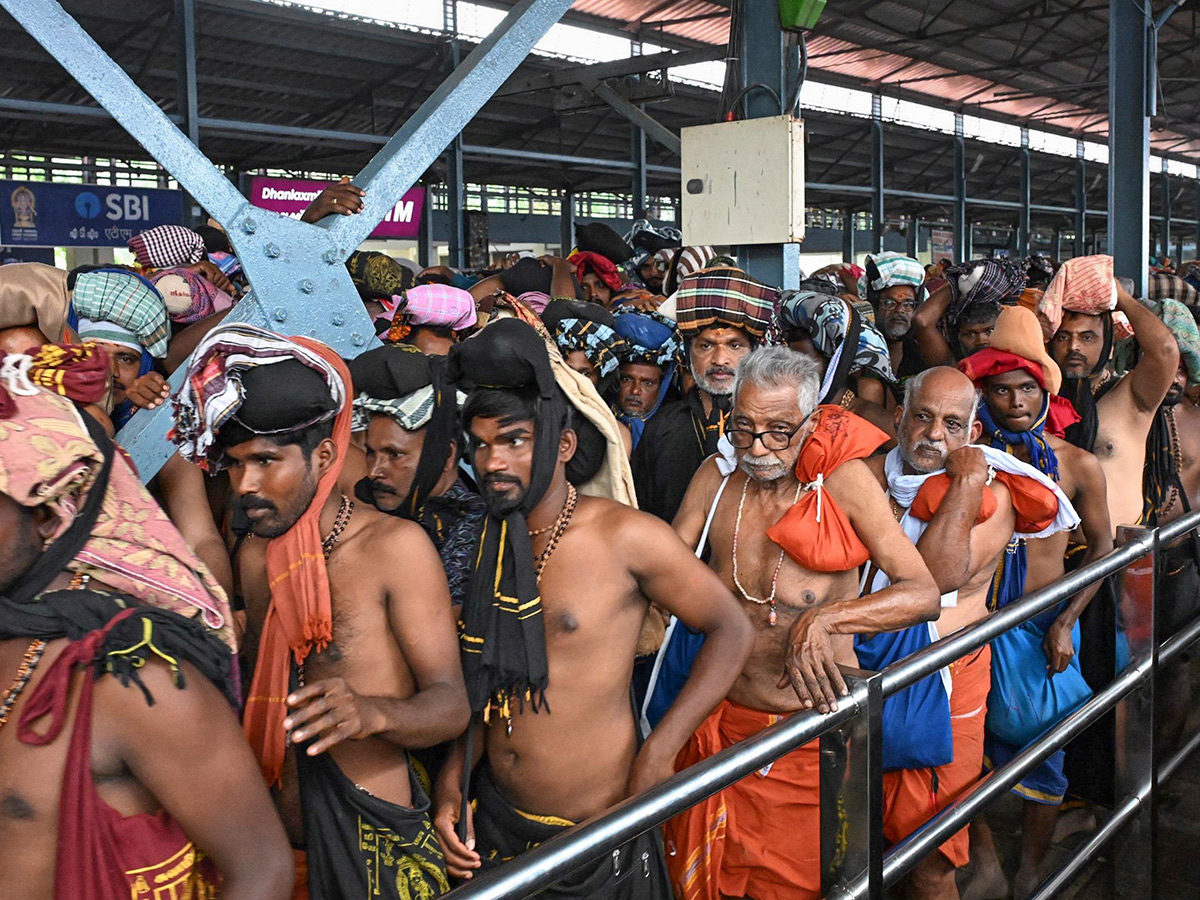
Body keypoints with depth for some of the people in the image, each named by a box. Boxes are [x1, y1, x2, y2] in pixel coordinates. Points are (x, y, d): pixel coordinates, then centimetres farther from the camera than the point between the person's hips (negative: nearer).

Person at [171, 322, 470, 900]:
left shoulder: (394, 545, -14)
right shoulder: (255, 560, 5)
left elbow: (451, 705, -18)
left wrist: (372, 711, -36)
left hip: (379, 845, -5)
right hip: (285, 843, 5)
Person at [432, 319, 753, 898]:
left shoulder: (626, 536, -16)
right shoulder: (488, 546, 2)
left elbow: (731, 631, -9)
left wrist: (659, 752, -15)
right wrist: (453, 776, -2)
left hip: (596, 833, -5)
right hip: (494, 820, 5)